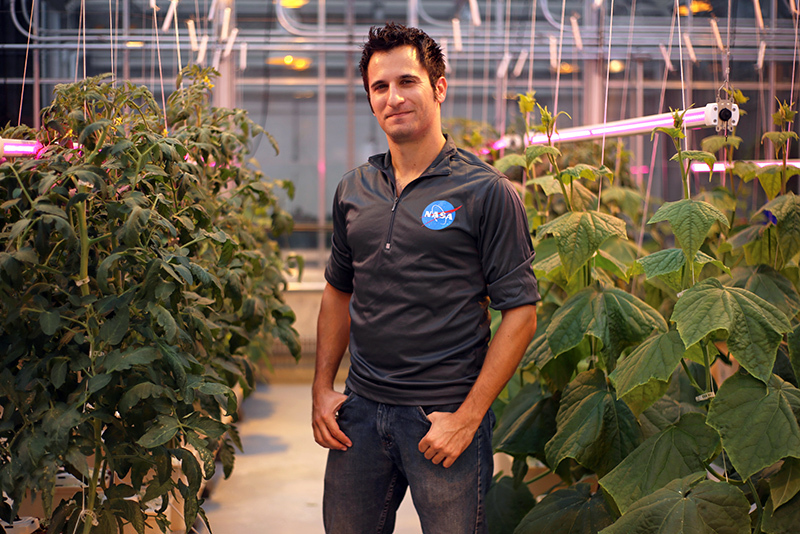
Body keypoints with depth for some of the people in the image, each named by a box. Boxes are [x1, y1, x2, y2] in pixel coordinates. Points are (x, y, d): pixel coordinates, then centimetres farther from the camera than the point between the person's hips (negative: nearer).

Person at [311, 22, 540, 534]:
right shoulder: (353, 190, 7)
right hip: (360, 411, 5)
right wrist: (323, 387, 9)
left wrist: (467, 417, -14)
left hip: (444, 416, -4)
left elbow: (521, 312, -10)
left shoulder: (488, 193, -8)